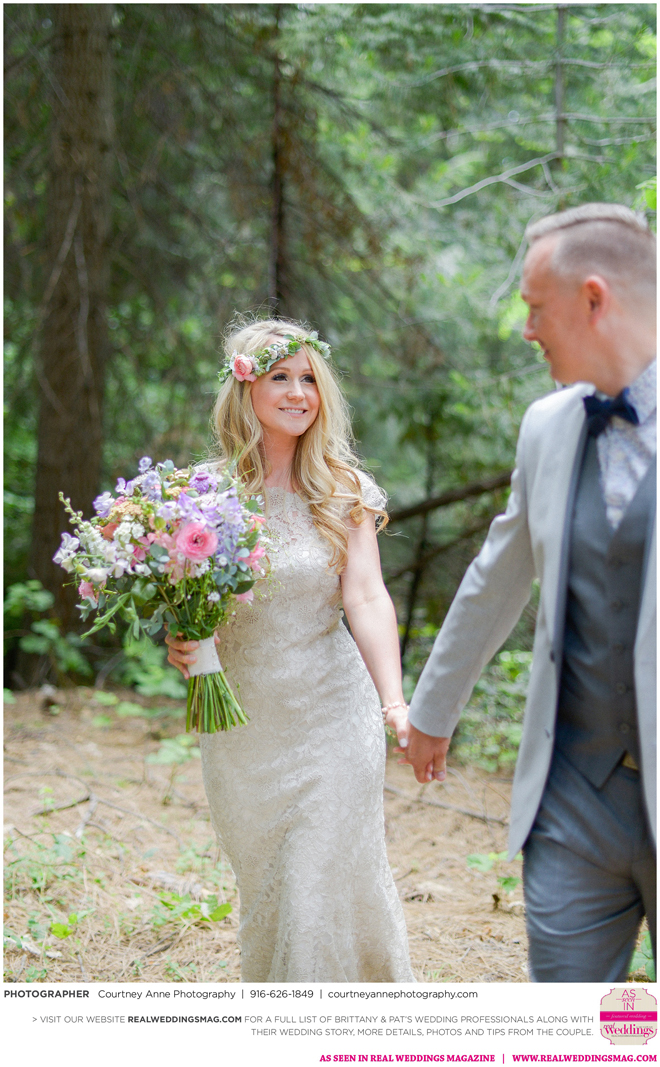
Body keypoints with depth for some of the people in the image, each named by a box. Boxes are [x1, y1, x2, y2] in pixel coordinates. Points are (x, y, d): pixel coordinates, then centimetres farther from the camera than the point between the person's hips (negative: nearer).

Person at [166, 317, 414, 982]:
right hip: (241, 721, 2)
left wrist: (394, 702, -27)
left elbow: (366, 598, -13)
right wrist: (178, 641, -18)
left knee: (325, 886, -3)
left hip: (331, 715, -2)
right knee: (262, 888, 15)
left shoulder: (342, 491, -3)